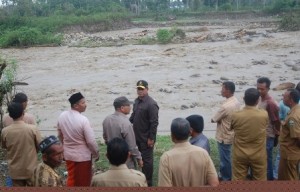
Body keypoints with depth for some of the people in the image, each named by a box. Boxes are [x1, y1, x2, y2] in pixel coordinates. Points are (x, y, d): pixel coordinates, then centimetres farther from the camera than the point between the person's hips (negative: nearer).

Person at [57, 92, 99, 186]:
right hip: (83, 155, -6)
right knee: (84, 181, 13)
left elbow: (60, 135, 8)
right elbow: (91, 141, -21)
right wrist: (96, 154, -5)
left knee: (71, 179, 22)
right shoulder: (83, 120, -25)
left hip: (68, 154, 6)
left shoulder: (62, 116, -7)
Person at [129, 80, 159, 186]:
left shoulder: (151, 104, -19)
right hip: (137, 136, 8)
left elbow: (154, 123, -20)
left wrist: (151, 138, -19)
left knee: (147, 159, 3)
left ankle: (148, 182, 16)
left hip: (146, 138, -8)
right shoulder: (136, 101, 6)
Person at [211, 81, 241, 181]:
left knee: (225, 158, 8)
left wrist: (215, 118, 0)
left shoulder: (225, 106, -30)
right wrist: (221, 118, -1)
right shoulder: (236, 102, -2)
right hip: (231, 134, 9)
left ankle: (226, 178, 22)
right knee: (226, 157, 23)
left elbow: (213, 120, -18)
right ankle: (224, 174, 38)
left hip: (224, 137, -9)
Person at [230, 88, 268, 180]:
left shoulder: (236, 116, -17)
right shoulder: (264, 115, -15)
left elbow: (230, 128, 4)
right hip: (258, 155, 0)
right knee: (260, 181, 17)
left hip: (240, 155, 0)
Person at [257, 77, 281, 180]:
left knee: (267, 160, 3)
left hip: (267, 137, -8)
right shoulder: (259, 99, 5)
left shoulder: (271, 103, -22)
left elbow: (277, 122, -16)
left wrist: (276, 137, -5)